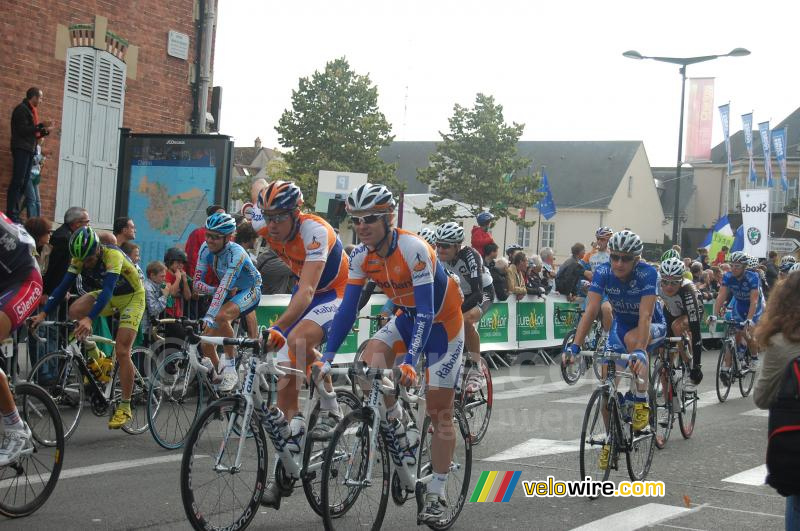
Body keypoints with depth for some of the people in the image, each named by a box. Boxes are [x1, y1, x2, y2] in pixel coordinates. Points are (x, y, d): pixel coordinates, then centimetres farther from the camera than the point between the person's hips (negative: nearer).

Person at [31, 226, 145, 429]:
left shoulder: (113, 256, -34)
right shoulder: (80, 259, -16)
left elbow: (107, 290, -45)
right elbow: (63, 286, -19)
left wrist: (89, 319, -58)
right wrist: (43, 313, -31)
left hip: (132, 297, -6)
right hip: (108, 297, 6)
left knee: (122, 352, -15)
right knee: (75, 311, -23)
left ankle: (125, 408, -4)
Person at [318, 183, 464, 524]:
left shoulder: (413, 249, -31)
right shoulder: (362, 255, -13)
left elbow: (426, 312, -34)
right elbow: (348, 308, -11)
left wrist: (410, 362, -43)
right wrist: (327, 357, -19)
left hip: (442, 321, -5)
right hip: (408, 317, 5)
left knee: (439, 412, -4)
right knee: (372, 355, -25)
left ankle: (436, 495, 6)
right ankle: (394, 425, -2)